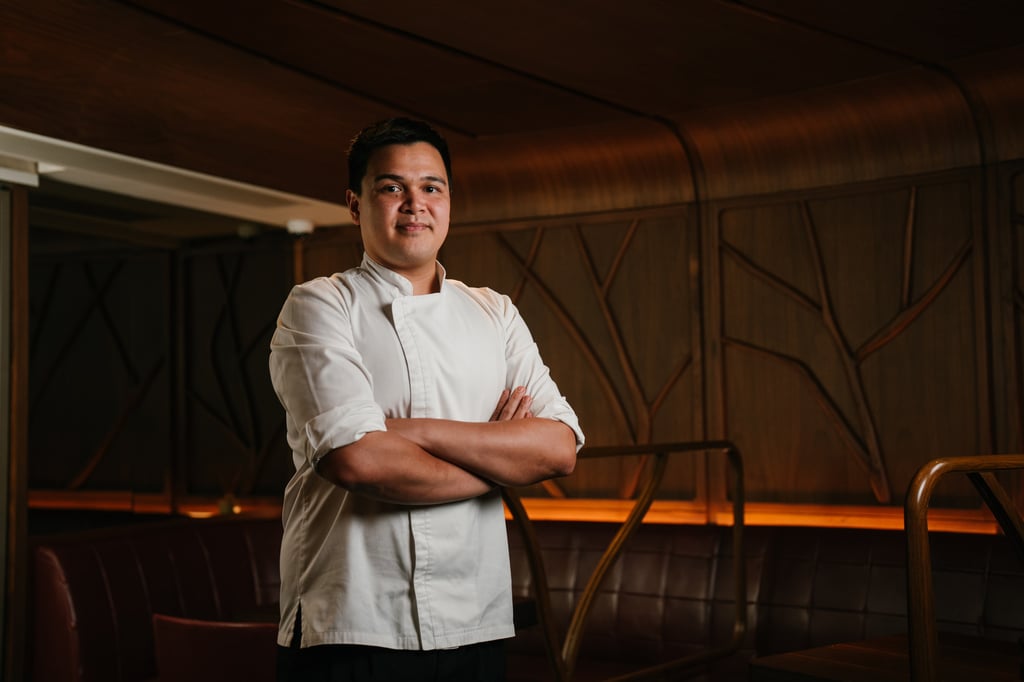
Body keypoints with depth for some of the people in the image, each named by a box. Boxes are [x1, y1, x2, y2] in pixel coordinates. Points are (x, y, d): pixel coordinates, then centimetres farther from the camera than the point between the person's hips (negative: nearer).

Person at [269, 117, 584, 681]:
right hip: (350, 627, -4)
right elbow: (356, 460, -17)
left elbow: (560, 447, -2)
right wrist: (500, 461, -5)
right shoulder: (318, 307, -2)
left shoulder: (494, 314, 11)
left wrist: (416, 431, -13)